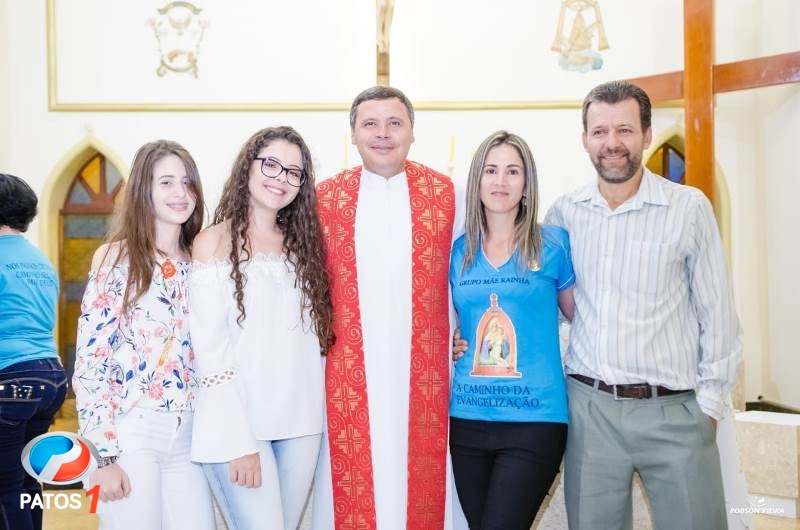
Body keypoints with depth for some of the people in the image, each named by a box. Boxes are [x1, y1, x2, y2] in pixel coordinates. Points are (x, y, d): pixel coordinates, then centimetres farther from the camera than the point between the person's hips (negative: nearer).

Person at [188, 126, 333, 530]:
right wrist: (238, 441, -15)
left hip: (301, 422, 5)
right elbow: (210, 349, -9)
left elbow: (314, 335, 12)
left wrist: (318, 414, 1)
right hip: (238, 425, -5)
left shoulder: (303, 241, 12)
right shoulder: (214, 242, -3)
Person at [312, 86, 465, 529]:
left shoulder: (444, 192, 4)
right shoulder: (326, 197, 4)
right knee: (354, 484, 5)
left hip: (423, 368, 0)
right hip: (351, 368, 0)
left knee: (422, 480, 7)